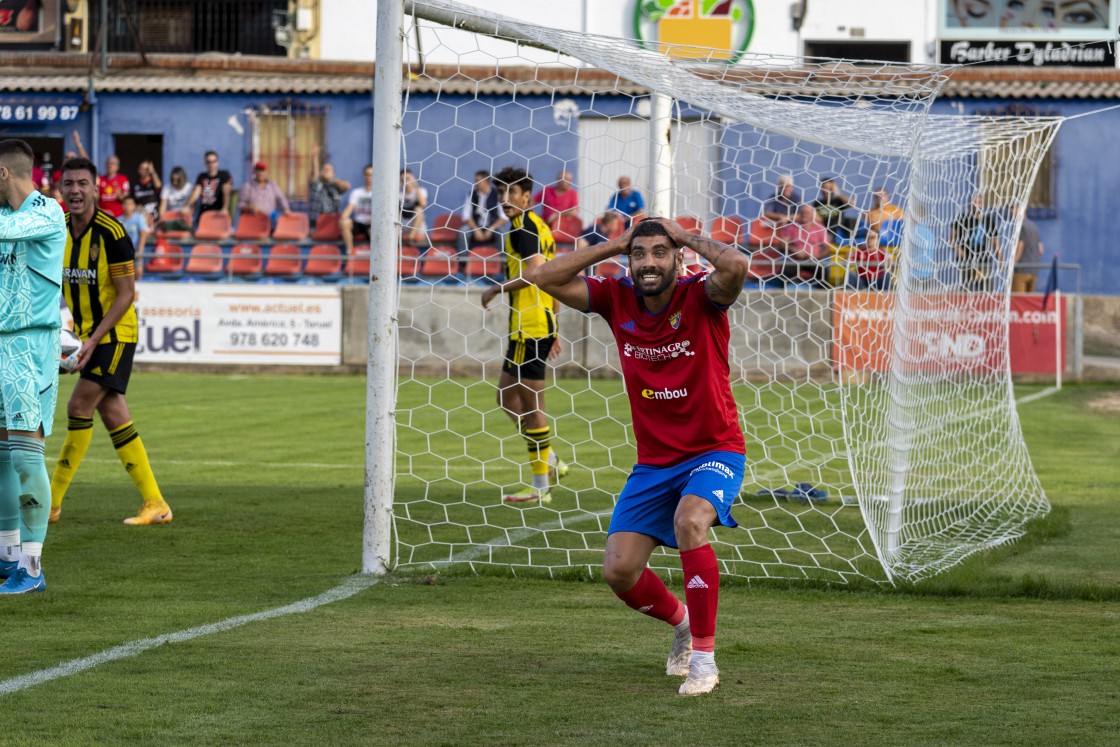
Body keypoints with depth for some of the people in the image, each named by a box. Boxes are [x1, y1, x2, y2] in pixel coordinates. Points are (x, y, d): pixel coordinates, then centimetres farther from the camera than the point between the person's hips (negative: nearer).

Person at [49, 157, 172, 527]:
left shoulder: (112, 233, -18)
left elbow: (126, 294, -17)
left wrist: (94, 339, -21)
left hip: (115, 335, -7)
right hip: (88, 335, 7)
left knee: (79, 409, -10)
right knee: (113, 416, 5)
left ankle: (51, 502, -3)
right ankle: (154, 503, 10)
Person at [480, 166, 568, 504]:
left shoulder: (523, 225, -11)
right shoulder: (539, 226, 18)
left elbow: (535, 272, -24)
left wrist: (496, 289, -12)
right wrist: (555, 331, 24)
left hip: (529, 324, -10)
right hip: (543, 321, 10)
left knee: (532, 403, -4)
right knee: (507, 397, 16)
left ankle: (541, 486, 0)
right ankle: (549, 462, 20)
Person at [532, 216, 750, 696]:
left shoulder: (701, 298, -14)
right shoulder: (617, 301, -1)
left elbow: (736, 265, -35)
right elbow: (545, 278, -2)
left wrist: (689, 238, -18)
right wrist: (613, 245, -6)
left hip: (714, 451, -5)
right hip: (653, 462, 5)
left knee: (690, 521, -35)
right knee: (618, 571, -4)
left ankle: (704, 656, -25)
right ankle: (681, 621, 29)